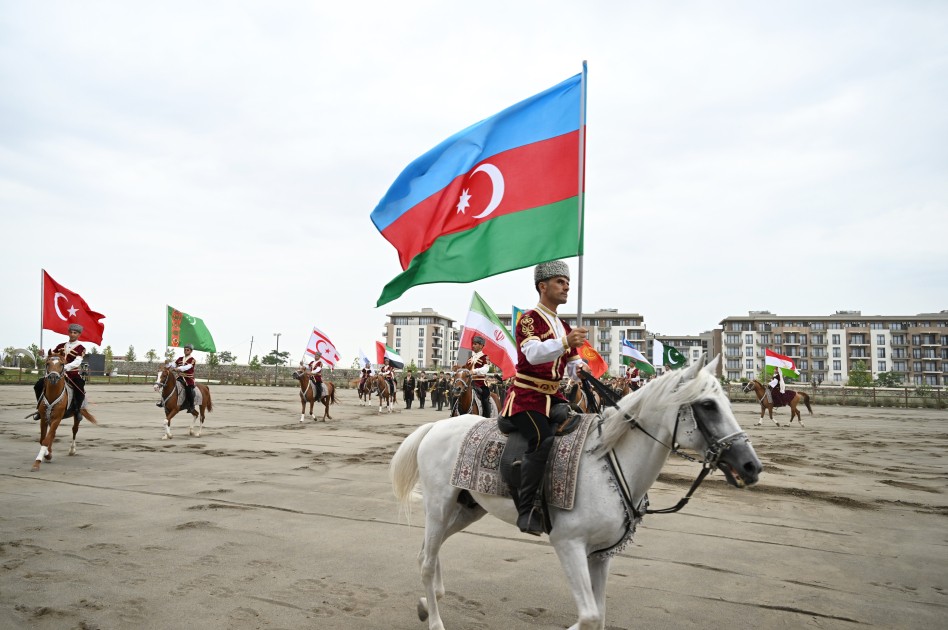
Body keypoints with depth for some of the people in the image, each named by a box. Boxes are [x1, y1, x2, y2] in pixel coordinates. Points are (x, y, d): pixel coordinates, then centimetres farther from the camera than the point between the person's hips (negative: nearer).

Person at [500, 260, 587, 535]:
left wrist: (581, 370, -6)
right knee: (543, 442, -27)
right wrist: (565, 342, -41)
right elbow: (533, 353, -26)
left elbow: (573, 365, 18)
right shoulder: (529, 319, -8)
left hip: (553, 396, 8)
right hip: (526, 397, -8)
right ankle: (527, 510, -21)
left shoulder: (564, 326, 17)